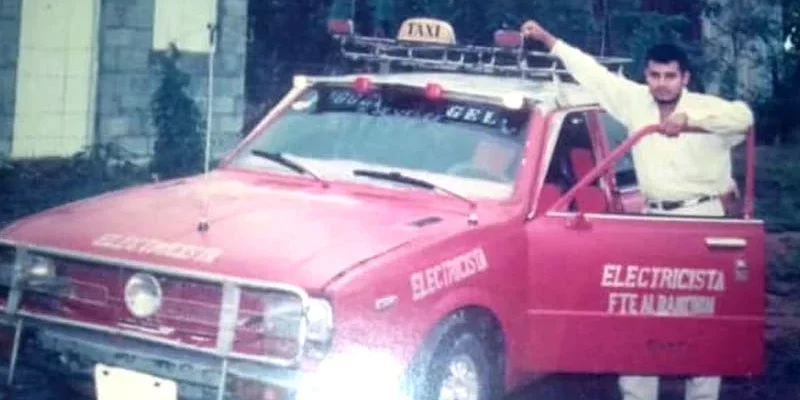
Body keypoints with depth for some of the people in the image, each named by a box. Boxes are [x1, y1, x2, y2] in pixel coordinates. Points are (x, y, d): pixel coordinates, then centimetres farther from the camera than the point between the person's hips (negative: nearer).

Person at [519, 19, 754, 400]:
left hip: (701, 218, -4)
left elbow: (743, 116, -26)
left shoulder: (706, 107, -7)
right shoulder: (636, 102, 4)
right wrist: (546, 38, 7)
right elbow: (592, 72, 7)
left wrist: (688, 121, -31)